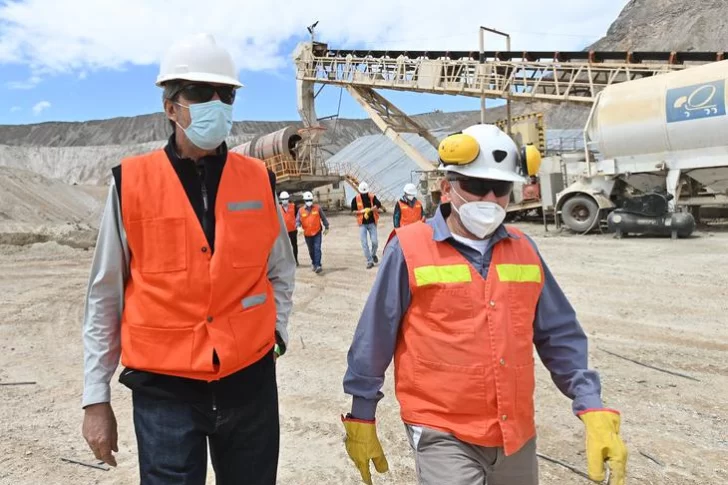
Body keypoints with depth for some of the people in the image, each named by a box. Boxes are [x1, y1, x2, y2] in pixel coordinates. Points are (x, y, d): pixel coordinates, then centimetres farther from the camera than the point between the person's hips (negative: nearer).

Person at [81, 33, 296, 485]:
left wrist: (275, 330, 1)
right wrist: (96, 397, 3)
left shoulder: (259, 180, -1)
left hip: (250, 379, 3)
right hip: (164, 387, -2)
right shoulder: (130, 182, -6)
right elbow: (105, 296, 1)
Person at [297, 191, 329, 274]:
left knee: (317, 249, -13)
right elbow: (297, 221, -1)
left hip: (317, 233, -2)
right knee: (311, 250, 14)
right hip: (307, 234, 2)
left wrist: (326, 227, 13)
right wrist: (299, 227, -22)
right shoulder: (301, 210, -1)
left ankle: (317, 265, -15)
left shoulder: (317, 208, -1)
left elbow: (323, 218, 8)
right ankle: (314, 263, 35)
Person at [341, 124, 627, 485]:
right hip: (442, 434, -5)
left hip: (517, 434, 6)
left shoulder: (524, 249, 3)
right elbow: (374, 340, -6)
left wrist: (593, 409, 0)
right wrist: (361, 418, 1)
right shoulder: (409, 249, -12)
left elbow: (560, 336, 8)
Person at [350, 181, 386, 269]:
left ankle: (373, 254, 28)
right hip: (362, 224, 0)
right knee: (364, 243, -2)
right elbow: (353, 211, -1)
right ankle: (369, 261, 7)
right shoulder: (355, 199, -3)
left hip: (372, 223, 0)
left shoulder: (372, 197, -4)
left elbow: (379, 205, -10)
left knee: (375, 241, -3)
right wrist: (362, 211, -15)